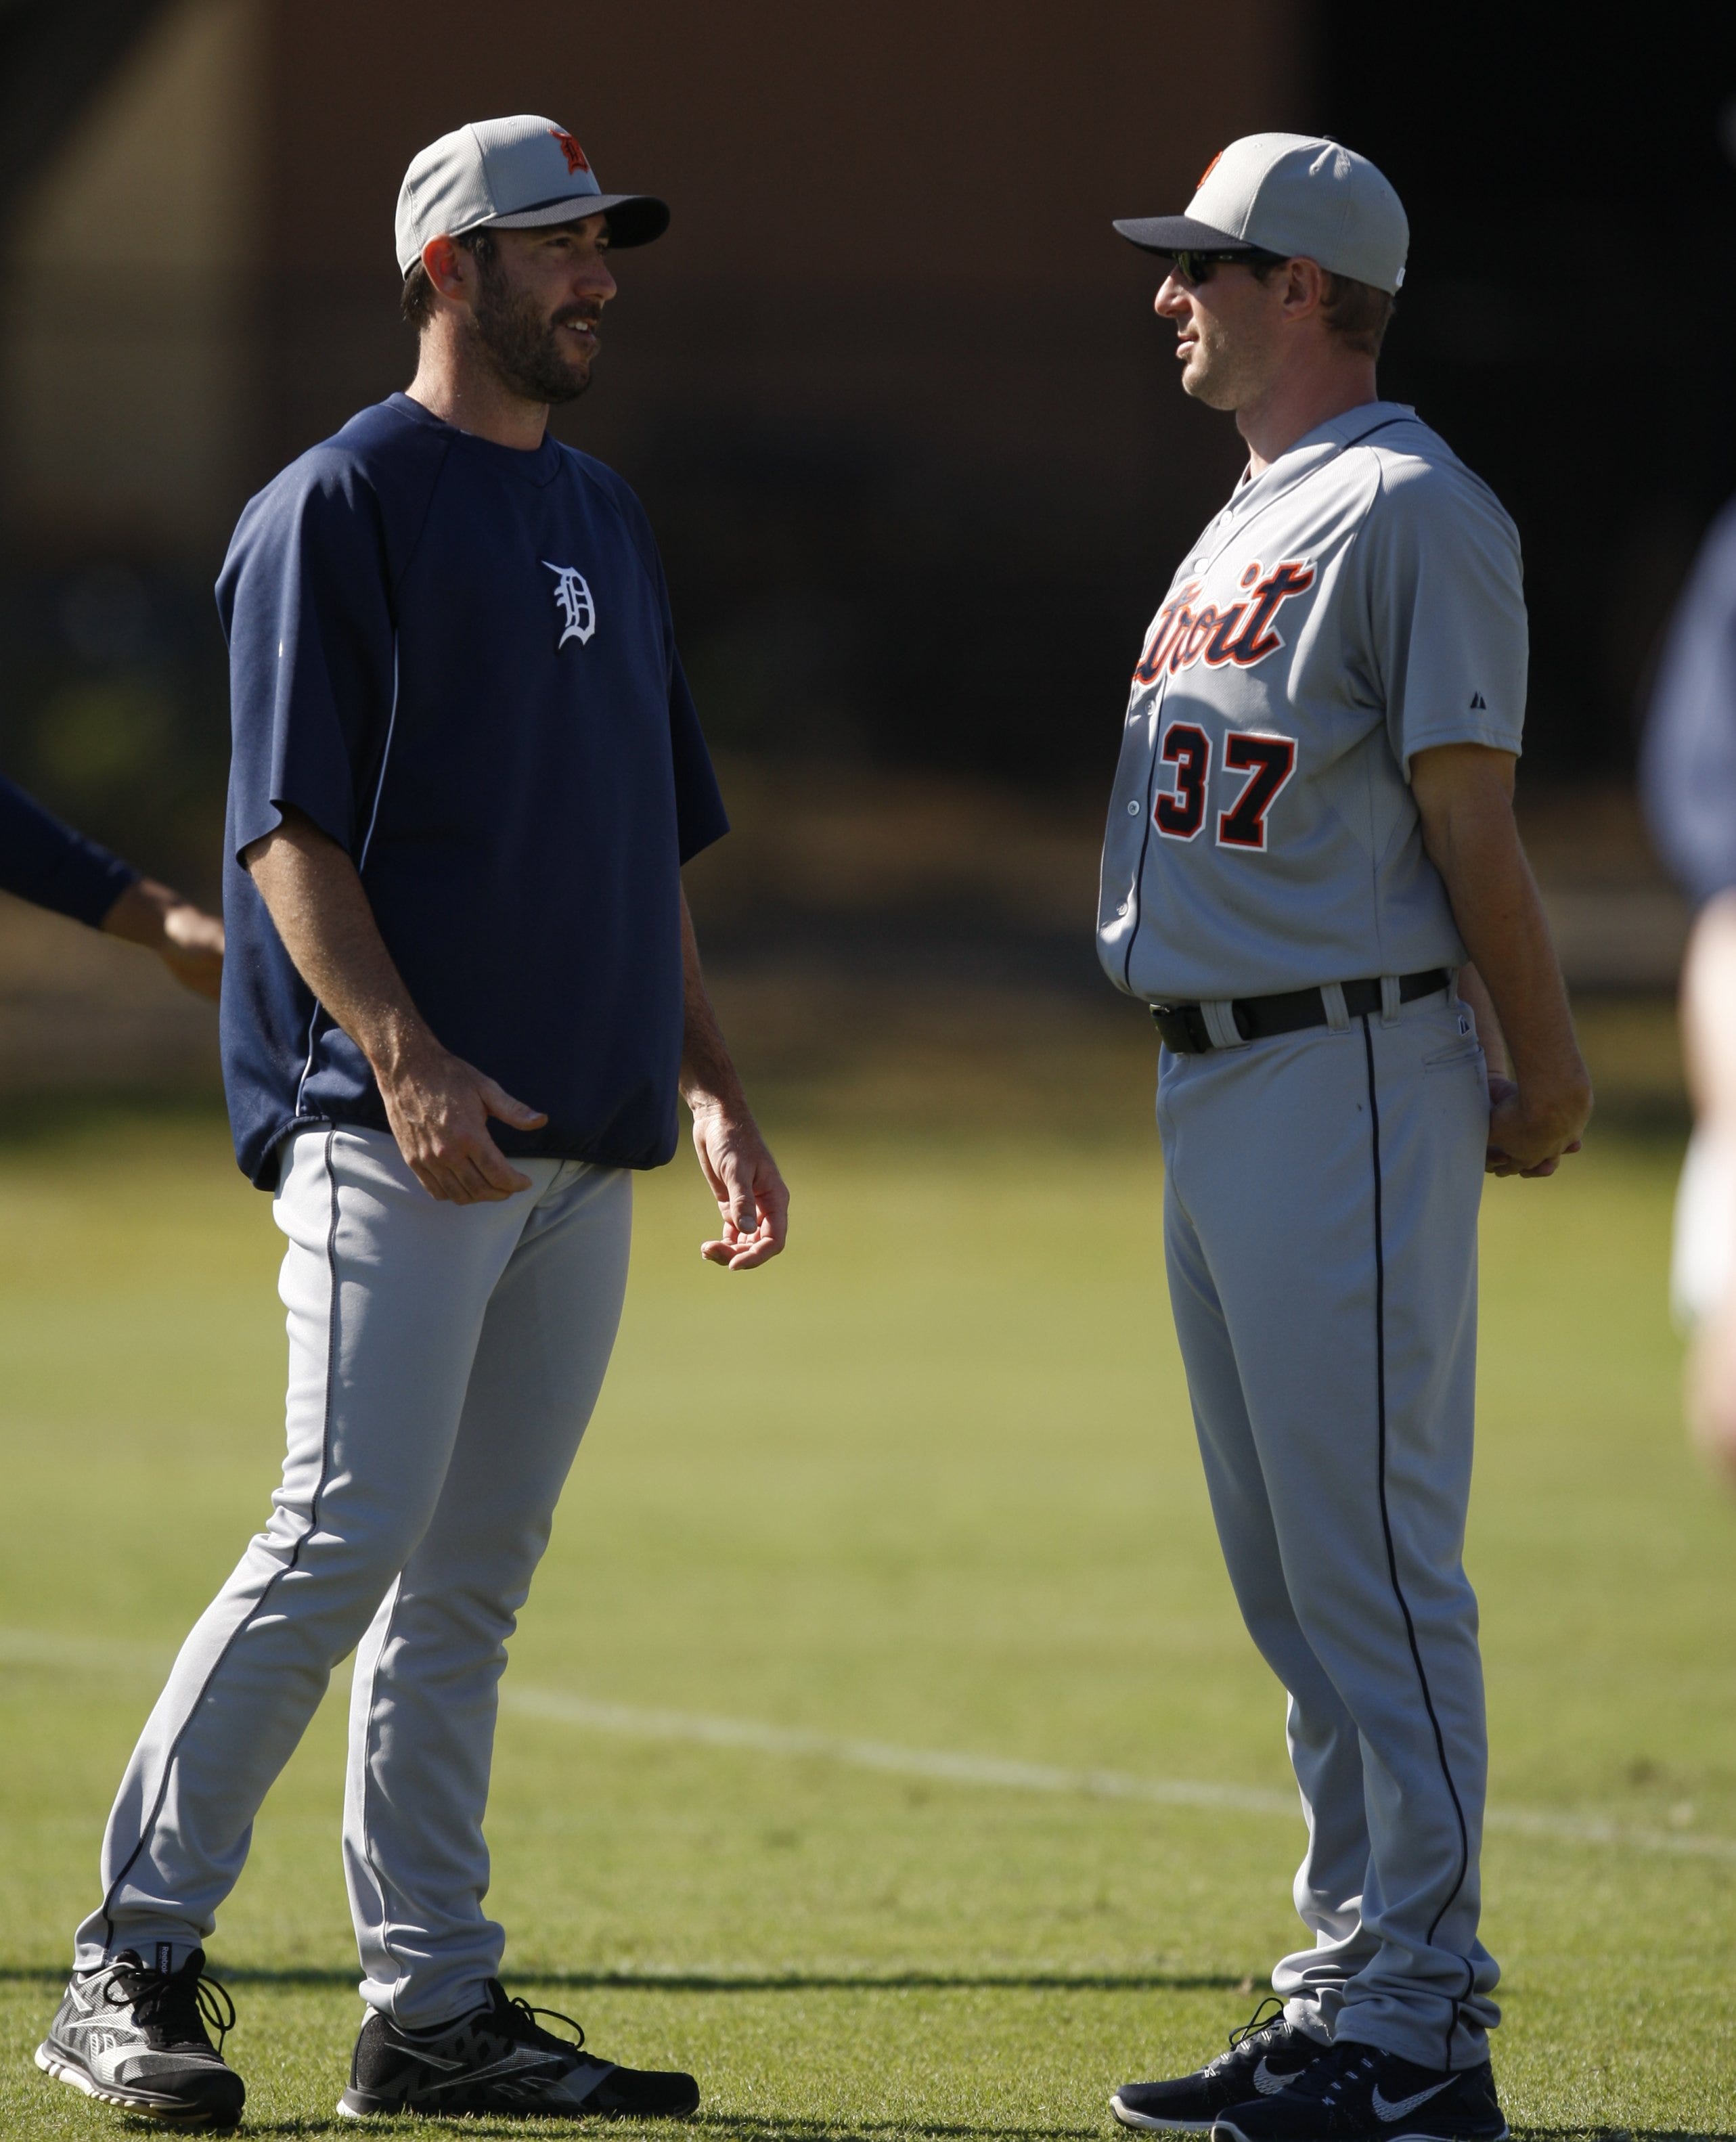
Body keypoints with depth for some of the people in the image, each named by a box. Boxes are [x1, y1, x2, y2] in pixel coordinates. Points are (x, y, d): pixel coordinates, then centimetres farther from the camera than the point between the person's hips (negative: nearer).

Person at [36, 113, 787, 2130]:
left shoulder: (603, 520, 20)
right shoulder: (342, 504, -4)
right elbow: (289, 825, -11)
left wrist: (712, 1086, 16)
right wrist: (405, 1054, -23)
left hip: (582, 1152, 8)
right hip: (399, 1131, -8)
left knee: (470, 1585, 8)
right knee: (345, 1541, -14)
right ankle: (132, 1962, -8)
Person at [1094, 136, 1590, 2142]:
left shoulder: (1408, 510, -12)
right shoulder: (1250, 520, 19)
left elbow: (1470, 822, -13)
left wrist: (1544, 1079, -13)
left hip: (1351, 1075, -10)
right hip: (1211, 1079, 10)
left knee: (1373, 1559, -9)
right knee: (1292, 1580, 13)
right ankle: (1346, 1981, 19)